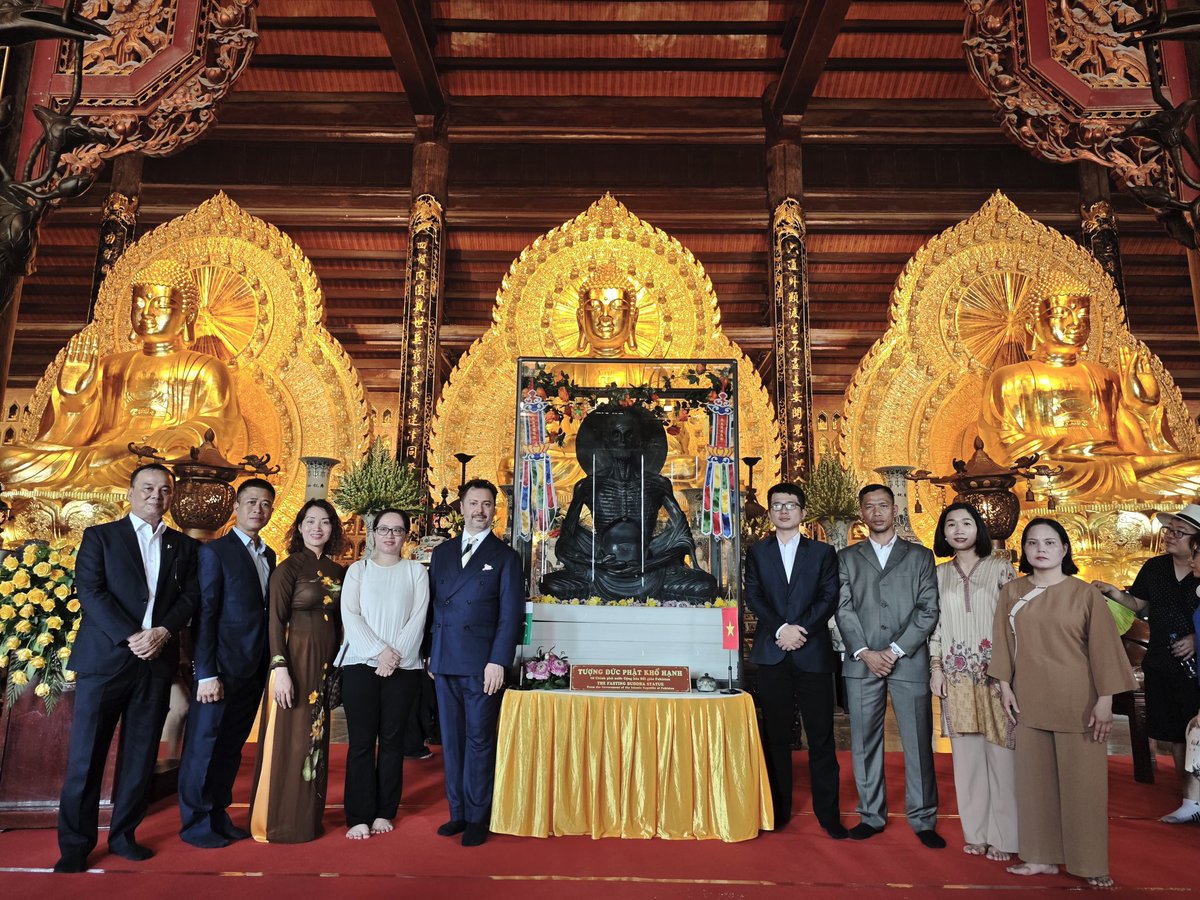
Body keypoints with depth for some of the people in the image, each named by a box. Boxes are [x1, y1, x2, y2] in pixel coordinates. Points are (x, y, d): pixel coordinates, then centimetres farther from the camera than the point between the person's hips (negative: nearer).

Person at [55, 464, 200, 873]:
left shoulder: (184, 546, 13)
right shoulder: (100, 536, 5)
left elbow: (190, 596, 5)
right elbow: (90, 591, -6)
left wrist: (162, 632, -13)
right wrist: (130, 638, -15)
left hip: (157, 662, 3)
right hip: (105, 658, -3)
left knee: (141, 757, 8)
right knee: (85, 758, 1)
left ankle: (123, 835, 20)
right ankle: (75, 846, 12)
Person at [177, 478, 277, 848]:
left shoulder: (268, 555, 13)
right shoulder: (215, 552, -7)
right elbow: (204, 616, -12)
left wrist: (269, 665, 6)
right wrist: (206, 674, -16)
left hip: (254, 670, 6)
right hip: (222, 668, -6)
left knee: (231, 747, 15)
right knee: (204, 745, 5)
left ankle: (218, 815, 27)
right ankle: (196, 823, 19)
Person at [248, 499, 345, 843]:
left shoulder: (337, 572, 9)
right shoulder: (289, 567, -8)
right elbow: (275, 621, -12)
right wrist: (281, 669, -19)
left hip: (325, 664, 6)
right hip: (295, 660, -6)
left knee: (315, 739, 13)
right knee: (289, 740, 1)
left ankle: (308, 818, 25)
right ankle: (280, 824, 14)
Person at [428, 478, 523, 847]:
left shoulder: (505, 557, 1)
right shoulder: (442, 553, 13)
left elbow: (511, 613, -4)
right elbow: (432, 605, 13)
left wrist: (498, 661, -12)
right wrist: (430, 655, 7)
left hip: (482, 664, -4)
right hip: (444, 663, 4)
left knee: (479, 741, 1)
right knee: (451, 740, 10)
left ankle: (477, 819, 11)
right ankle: (457, 813, 22)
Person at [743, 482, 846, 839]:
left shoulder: (823, 552, 9)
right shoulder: (757, 552, 11)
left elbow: (830, 597, -1)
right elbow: (753, 595, 0)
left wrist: (800, 629, -14)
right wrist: (781, 629, -14)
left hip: (813, 653, -1)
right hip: (772, 655, 1)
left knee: (821, 737, 1)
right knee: (776, 735, 7)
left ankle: (828, 813, 10)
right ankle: (779, 810, 16)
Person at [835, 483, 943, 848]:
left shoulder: (920, 556, 10)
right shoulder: (847, 558, 12)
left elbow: (928, 610, 2)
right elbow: (844, 610, 4)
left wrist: (896, 650, -8)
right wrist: (864, 652, -9)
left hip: (909, 661, -1)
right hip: (862, 663, 1)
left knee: (918, 742, 2)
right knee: (865, 742, 6)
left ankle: (923, 819, 14)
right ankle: (871, 815, 17)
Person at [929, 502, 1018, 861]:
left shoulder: (1000, 568, 0)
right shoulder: (939, 575, 8)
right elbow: (935, 624, 9)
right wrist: (936, 669, 3)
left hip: (995, 672, -3)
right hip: (957, 674, 3)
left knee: (1000, 750, -1)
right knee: (966, 753, 7)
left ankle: (1003, 836, 11)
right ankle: (976, 832, 18)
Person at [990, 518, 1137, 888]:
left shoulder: (1085, 594, -5)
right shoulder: (1012, 593, 4)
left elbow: (1103, 648, -5)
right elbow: (1004, 643, 7)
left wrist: (1105, 699, -9)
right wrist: (1005, 686, 2)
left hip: (1076, 702, -3)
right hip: (1030, 701, 3)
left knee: (1081, 783, 3)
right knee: (1035, 779, 9)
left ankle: (1090, 864, 16)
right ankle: (1042, 857, 20)